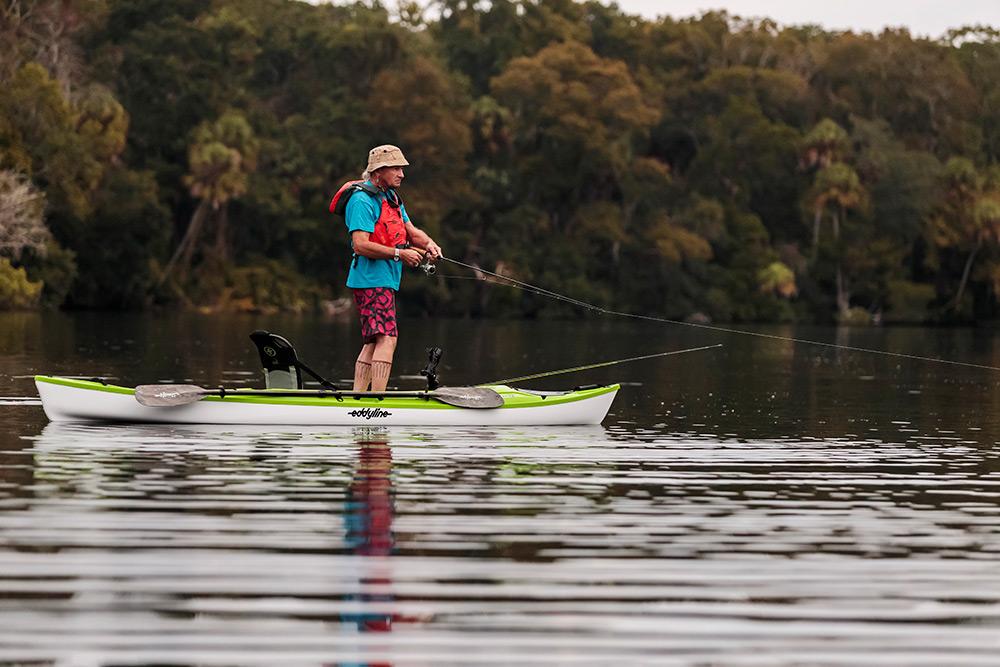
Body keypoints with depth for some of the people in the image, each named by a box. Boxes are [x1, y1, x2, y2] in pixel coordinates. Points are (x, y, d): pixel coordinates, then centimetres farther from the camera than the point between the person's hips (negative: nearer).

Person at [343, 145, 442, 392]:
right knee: (387, 338, -19)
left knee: (373, 342, 13)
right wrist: (399, 254, -20)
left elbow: (410, 231, 17)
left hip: (387, 279, 11)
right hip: (371, 278, -11)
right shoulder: (362, 200, -15)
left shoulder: (392, 197, 17)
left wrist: (429, 244, -5)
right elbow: (360, 245, -23)